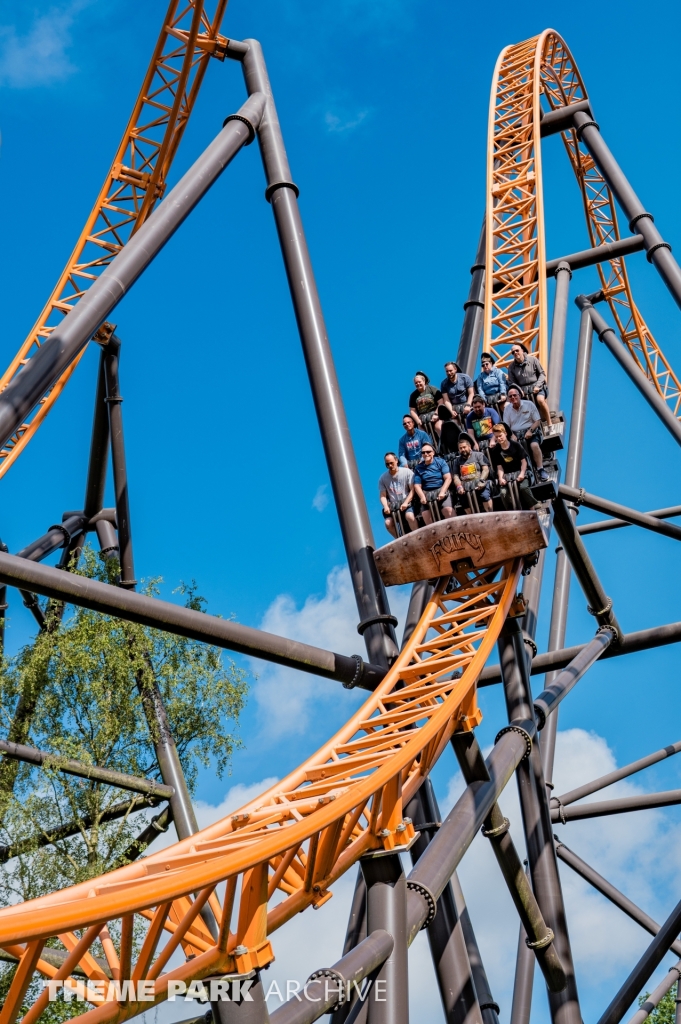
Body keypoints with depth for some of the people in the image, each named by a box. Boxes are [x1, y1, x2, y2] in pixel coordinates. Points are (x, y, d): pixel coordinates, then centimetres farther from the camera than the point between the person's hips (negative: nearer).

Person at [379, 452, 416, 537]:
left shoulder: (407, 472, -2)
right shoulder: (382, 478, 5)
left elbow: (412, 490, -5)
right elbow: (383, 495, 3)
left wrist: (406, 503, -17)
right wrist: (386, 507, -16)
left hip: (407, 504, -3)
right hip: (392, 506, 3)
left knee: (410, 516, -33)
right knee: (388, 523, -20)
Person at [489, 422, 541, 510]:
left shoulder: (515, 445, -3)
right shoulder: (495, 451, 2)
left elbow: (523, 461, -3)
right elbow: (499, 467, -1)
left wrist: (522, 473, -18)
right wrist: (501, 478, -19)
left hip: (519, 471, -2)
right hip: (506, 475, 2)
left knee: (523, 487, -31)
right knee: (504, 492, -25)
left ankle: (533, 506, -14)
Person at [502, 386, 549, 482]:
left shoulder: (529, 404, 3)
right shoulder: (507, 409, 11)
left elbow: (537, 421, 2)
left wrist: (530, 431, -15)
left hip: (530, 432, -2)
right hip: (515, 434, 3)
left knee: (534, 445, -33)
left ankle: (540, 470, -28)